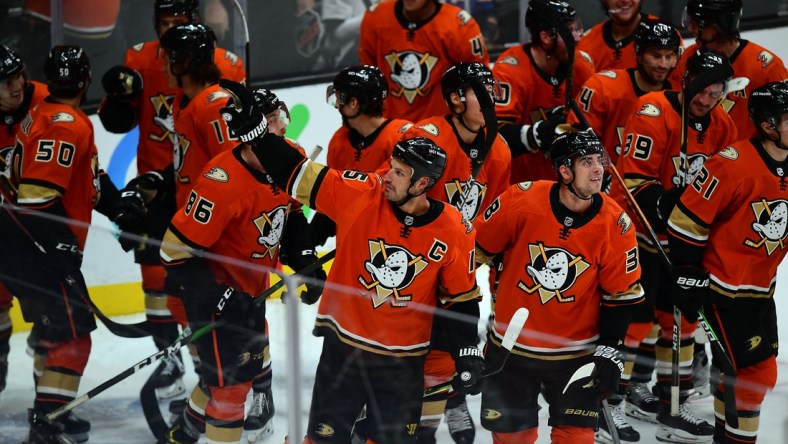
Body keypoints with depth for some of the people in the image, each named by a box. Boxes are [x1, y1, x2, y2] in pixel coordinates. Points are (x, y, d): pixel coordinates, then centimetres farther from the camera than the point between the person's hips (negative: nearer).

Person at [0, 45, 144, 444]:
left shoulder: (42, 113, 14)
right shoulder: (66, 124, -18)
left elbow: (88, 179, 22)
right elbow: (39, 193, -25)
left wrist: (121, 206, 19)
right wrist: (62, 246, -22)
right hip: (38, 246, -10)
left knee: (55, 322, 22)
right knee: (71, 328, -7)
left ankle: (48, 407, 32)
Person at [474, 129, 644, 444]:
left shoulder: (616, 225, -12)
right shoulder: (521, 200, -17)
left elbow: (621, 294, -2)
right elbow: (477, 249, -3)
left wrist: (610, 350, -6)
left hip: (576, 352, 0)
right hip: (511, 346, 0)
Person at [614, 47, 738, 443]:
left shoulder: (722, 127, 5)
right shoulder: (653, 113, -19)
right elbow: (634, 177, -23)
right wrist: (666, 211, -32)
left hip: (681, 238, 8)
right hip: (636, 230, -8)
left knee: (680, 318, 14)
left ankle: (672, 409, 27)